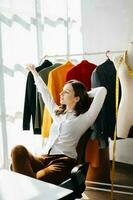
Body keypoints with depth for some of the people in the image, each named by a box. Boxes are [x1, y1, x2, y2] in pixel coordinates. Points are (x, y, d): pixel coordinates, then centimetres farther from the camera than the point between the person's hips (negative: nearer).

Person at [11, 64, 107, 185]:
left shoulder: (84, 118, 4)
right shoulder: (57, 113, 24)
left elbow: (102, 90, -3)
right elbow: (45, 92, 34)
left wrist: (85, 94, 15)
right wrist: (34, 71, 44)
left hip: (63, 162, -5)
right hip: (44, 158, 6)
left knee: (38, 181, -39)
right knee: (18, 150, -30)